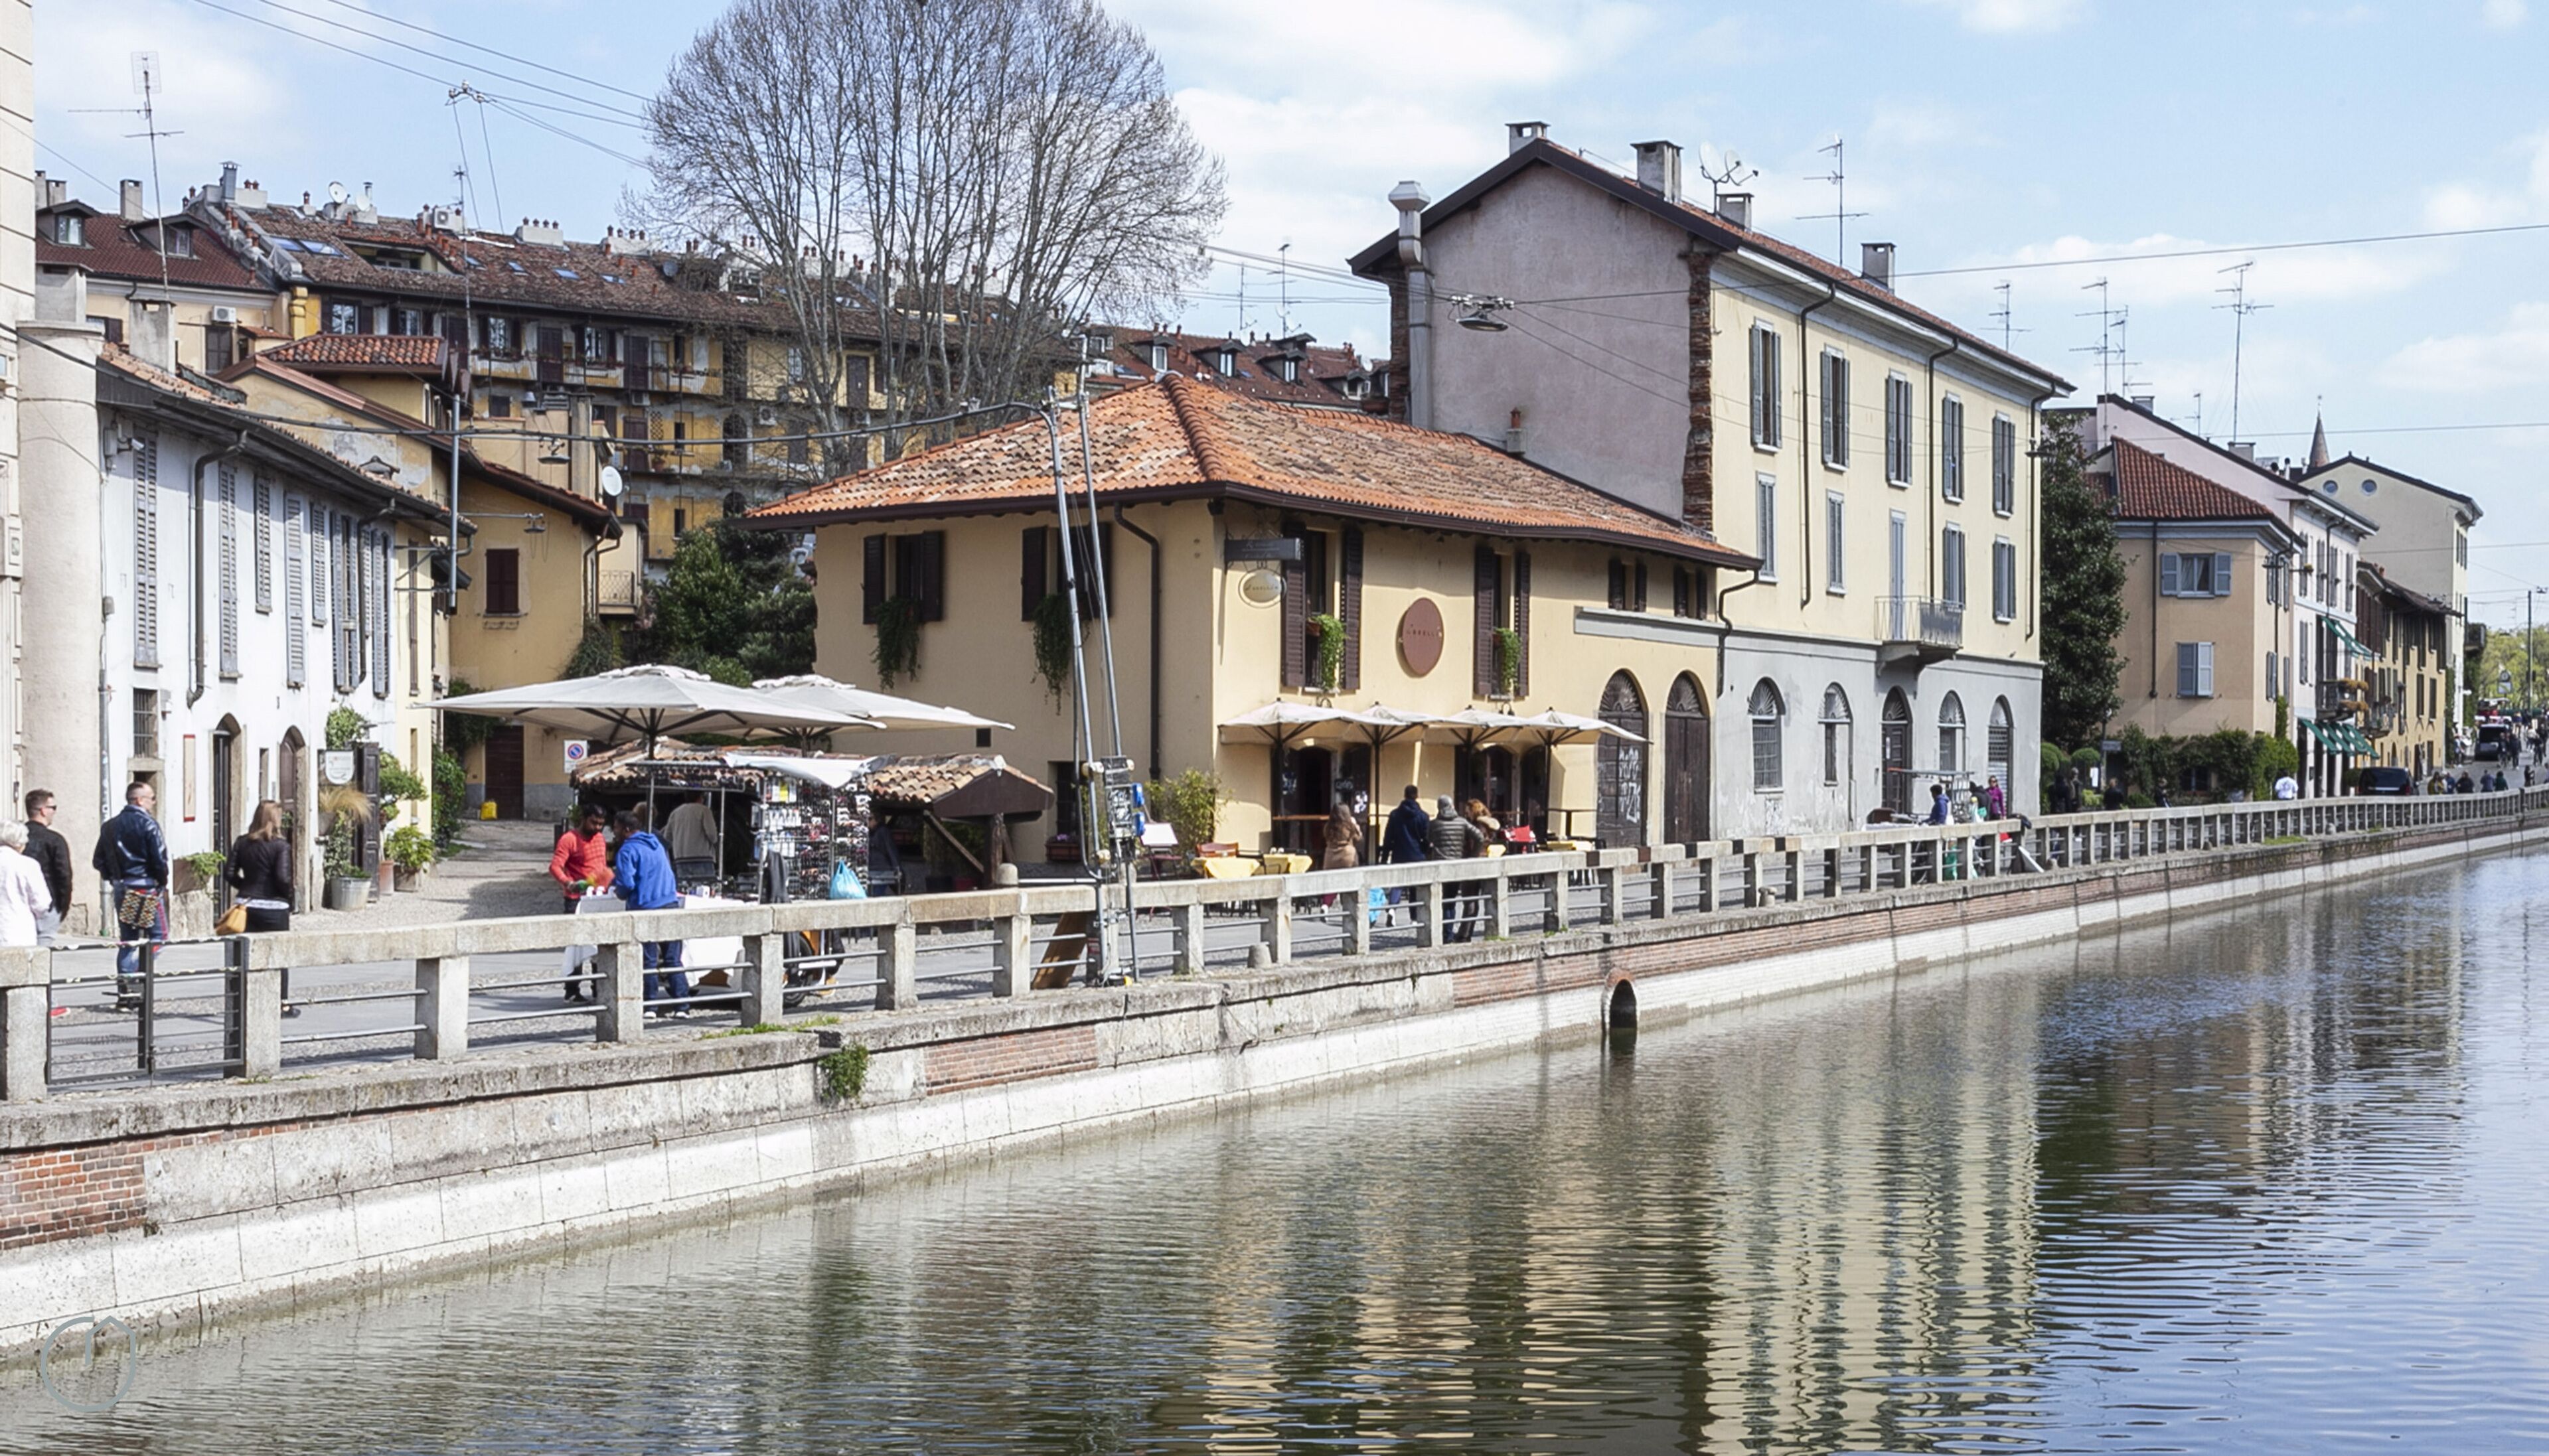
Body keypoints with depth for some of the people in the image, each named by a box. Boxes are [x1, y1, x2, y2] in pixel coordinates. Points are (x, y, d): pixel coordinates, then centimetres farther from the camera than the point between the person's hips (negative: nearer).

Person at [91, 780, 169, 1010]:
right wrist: (163, 883, -1)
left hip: (121, 888, 7)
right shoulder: (147, 824, -11)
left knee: (127, 940, 10)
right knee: (157, 934, 3)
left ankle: (125, 991, 10)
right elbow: (159, 859, -15)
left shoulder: (110, 826, 10)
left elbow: (98, 860, 11)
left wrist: (112, 878, 19)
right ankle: (140, 979, -9)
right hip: (147, 886, -7)